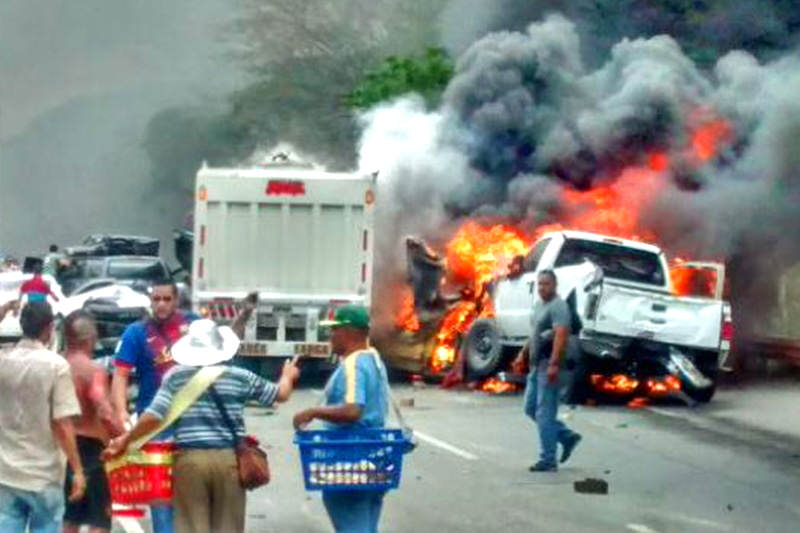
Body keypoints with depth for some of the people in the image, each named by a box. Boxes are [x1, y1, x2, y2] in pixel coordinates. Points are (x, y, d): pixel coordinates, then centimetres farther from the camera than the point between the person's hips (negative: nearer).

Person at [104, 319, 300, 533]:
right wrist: (287, 377, 43)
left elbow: (153, 416, -5)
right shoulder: (241, 377, 6)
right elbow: (280, 394, 20)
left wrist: (126, 439, 9)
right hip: (229, 459, 1)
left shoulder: (176, 376, 3)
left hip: (190, 459, -1)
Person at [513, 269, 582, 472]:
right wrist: (523, 354, 22)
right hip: (537, 365, 10)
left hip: (549, 366, -10)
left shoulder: (558, 307, -14)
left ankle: (548, 460, -2)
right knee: (531, 408, 13)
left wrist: (554, 364, -31)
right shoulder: (539, 306, 17)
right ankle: (567, 437, 22)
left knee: (545, 412, -7)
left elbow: (561, 336, -24)